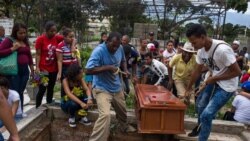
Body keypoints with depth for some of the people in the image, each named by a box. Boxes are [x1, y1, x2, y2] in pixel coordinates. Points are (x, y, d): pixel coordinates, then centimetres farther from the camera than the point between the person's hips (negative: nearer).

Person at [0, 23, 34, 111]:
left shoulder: (25, 41, 14)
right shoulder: (9, 40, -5)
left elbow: (29, 55, 20)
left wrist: (32, 69, 19)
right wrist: (12, 49, -20)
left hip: (25, 70, 6)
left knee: (21, 92, 10)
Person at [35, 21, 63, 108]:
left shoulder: (57, 38, 1)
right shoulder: (40, 39, -9)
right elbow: (38, 54, -9)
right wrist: (37, 67, -15)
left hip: (54, 69, 5)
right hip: (43, 69, -4)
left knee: (50, 89, 14)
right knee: (42, 90, -1)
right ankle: (37, 108, 13)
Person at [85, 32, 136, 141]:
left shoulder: (120, 49, -3)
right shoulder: (99, 51, -24)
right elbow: (88, 70, -31)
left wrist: (125, 70, -3)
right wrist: (108, 67, -30)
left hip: (116, 87, 7)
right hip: (102, 89, -7)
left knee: (122, 110, 26)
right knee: (105, 115, -24)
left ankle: (124, 126, 57)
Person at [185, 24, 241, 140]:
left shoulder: (222, 49, -32)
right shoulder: (201, 51, -8)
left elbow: (237, 71, -24)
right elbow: (197, 71, 6)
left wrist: (213, 79, -19)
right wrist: (188, 89, 12)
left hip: (226, 86, -8)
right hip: (214, 81, 8)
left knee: (206, 115, -11)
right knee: (200, 103, 24)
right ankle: (200, 127, 51)